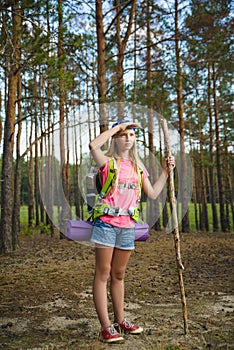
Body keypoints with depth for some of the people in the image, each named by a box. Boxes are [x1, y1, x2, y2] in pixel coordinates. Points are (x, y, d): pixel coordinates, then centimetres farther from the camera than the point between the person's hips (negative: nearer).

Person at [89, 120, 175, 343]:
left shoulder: (138, 166, 14)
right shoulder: (108, 162, -2)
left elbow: (152, 194, 15)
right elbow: (93, 146, -24)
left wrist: (165, 171, 10)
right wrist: (117, 126, -15)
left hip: (127, 225, 6)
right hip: (107, 223, -5)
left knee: (118, 275, 15)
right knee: (103, 274, -2)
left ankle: (120, 321, 26)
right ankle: (106, 327, 3)